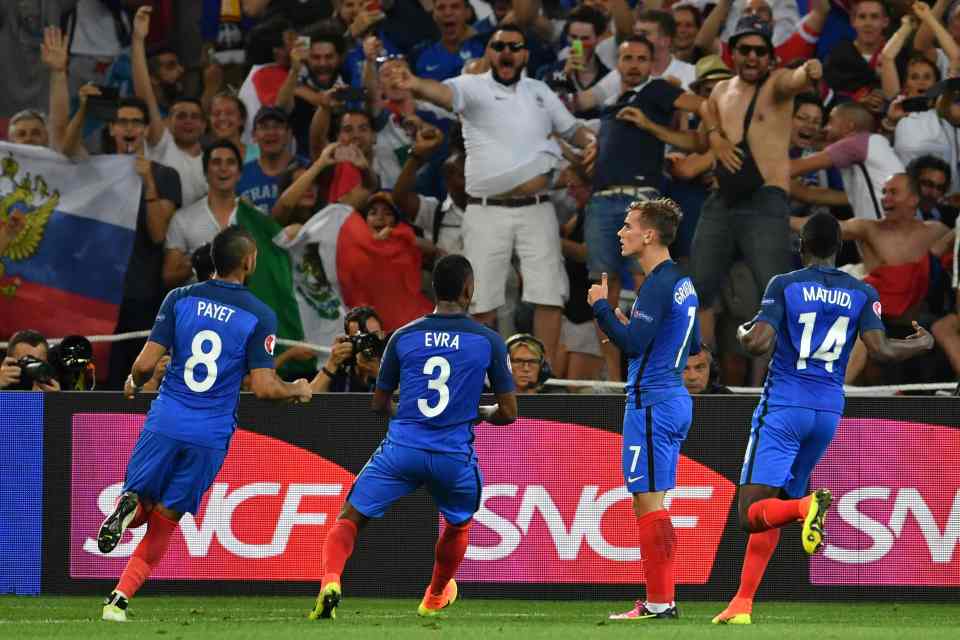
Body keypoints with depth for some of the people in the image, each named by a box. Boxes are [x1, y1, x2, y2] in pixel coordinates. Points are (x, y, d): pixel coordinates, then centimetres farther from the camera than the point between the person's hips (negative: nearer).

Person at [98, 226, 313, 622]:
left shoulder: (179, 299, -1)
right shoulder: (260, 316, -5)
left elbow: (145, 364, -4)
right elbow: (264, 387, -9)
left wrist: (134, 383, 19)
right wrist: (298, 391, 12)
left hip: (165, 423, 1)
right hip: (211, 436, -1)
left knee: (141, 508, 16)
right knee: (163, 523, 9)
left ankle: (129, 507, -21)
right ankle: (120, 598, -7)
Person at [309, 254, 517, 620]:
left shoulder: (403, 337, 3)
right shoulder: (488, 341, -2)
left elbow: (380, 404, 13)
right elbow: (508, 412, 1)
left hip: (402, 450, 0)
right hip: (454, 458, 0)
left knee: (350, 518, 6)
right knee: (458, 523, 30)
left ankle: (331, 580, -21)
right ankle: (434, 598, 47)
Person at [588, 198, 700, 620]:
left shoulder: (658, 284, -16)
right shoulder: (683, 282, 14)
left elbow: (632, 344, -22)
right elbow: (694, 345, 23)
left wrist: (601, 307, -10)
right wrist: (630, 324, 21)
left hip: (651, 405, -10)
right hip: (675, 400, 10)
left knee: (647, 503, -7)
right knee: (653, 505, 13)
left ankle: (657, 603, -7)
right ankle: (663, 599, 15)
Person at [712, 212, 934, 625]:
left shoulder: (784, 285, -4)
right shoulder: (863, 293, 4)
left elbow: (759, 344, -13)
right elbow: (881, 350, -6)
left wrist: (742, 332, 11)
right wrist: (922, 345, 14)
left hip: (784, 407, -4)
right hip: (829, 412, 4)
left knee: (751, 513, -10)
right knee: (771, 511, 16)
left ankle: (807, 506, -40)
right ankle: (742, 604, 12)